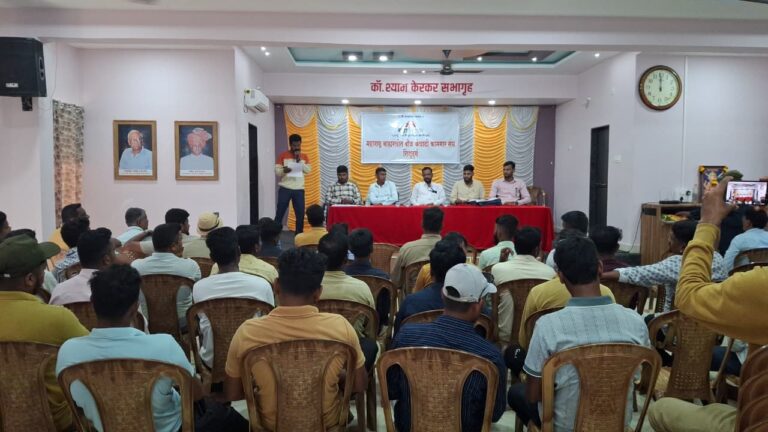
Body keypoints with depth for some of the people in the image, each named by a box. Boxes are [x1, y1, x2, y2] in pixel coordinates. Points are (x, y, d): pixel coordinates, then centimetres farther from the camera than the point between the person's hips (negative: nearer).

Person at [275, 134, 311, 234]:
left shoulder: (304, 156, 11)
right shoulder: (283, 155, 2)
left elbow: (308, 170, 0)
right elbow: (277, 171, -3)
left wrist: (299, 161, -11)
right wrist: (283, 170, -25)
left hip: (299, 189, 3)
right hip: (285, 188, -2)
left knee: (300, 214, 4)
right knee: (280, 213, -1)